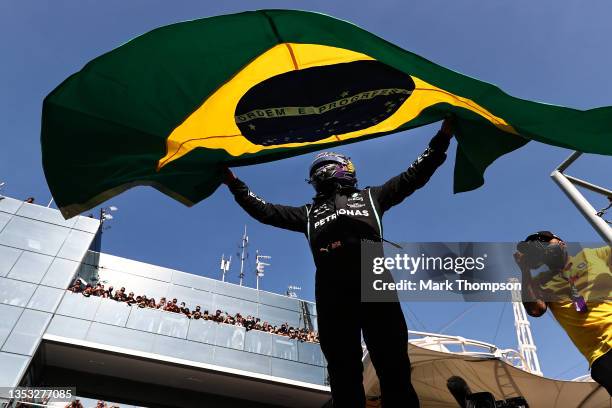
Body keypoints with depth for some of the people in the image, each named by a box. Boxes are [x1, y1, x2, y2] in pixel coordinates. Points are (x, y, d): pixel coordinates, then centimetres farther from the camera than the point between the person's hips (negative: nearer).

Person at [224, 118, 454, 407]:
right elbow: (265, 211, 34)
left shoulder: (370, 196, 32)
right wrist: (234, 183, 32)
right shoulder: (309, 212, 34)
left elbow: (414, 176, 31)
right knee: (343, 371, -2)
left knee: (393, 366, -7)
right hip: (330, 286, 2)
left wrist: (441, 138, 26)